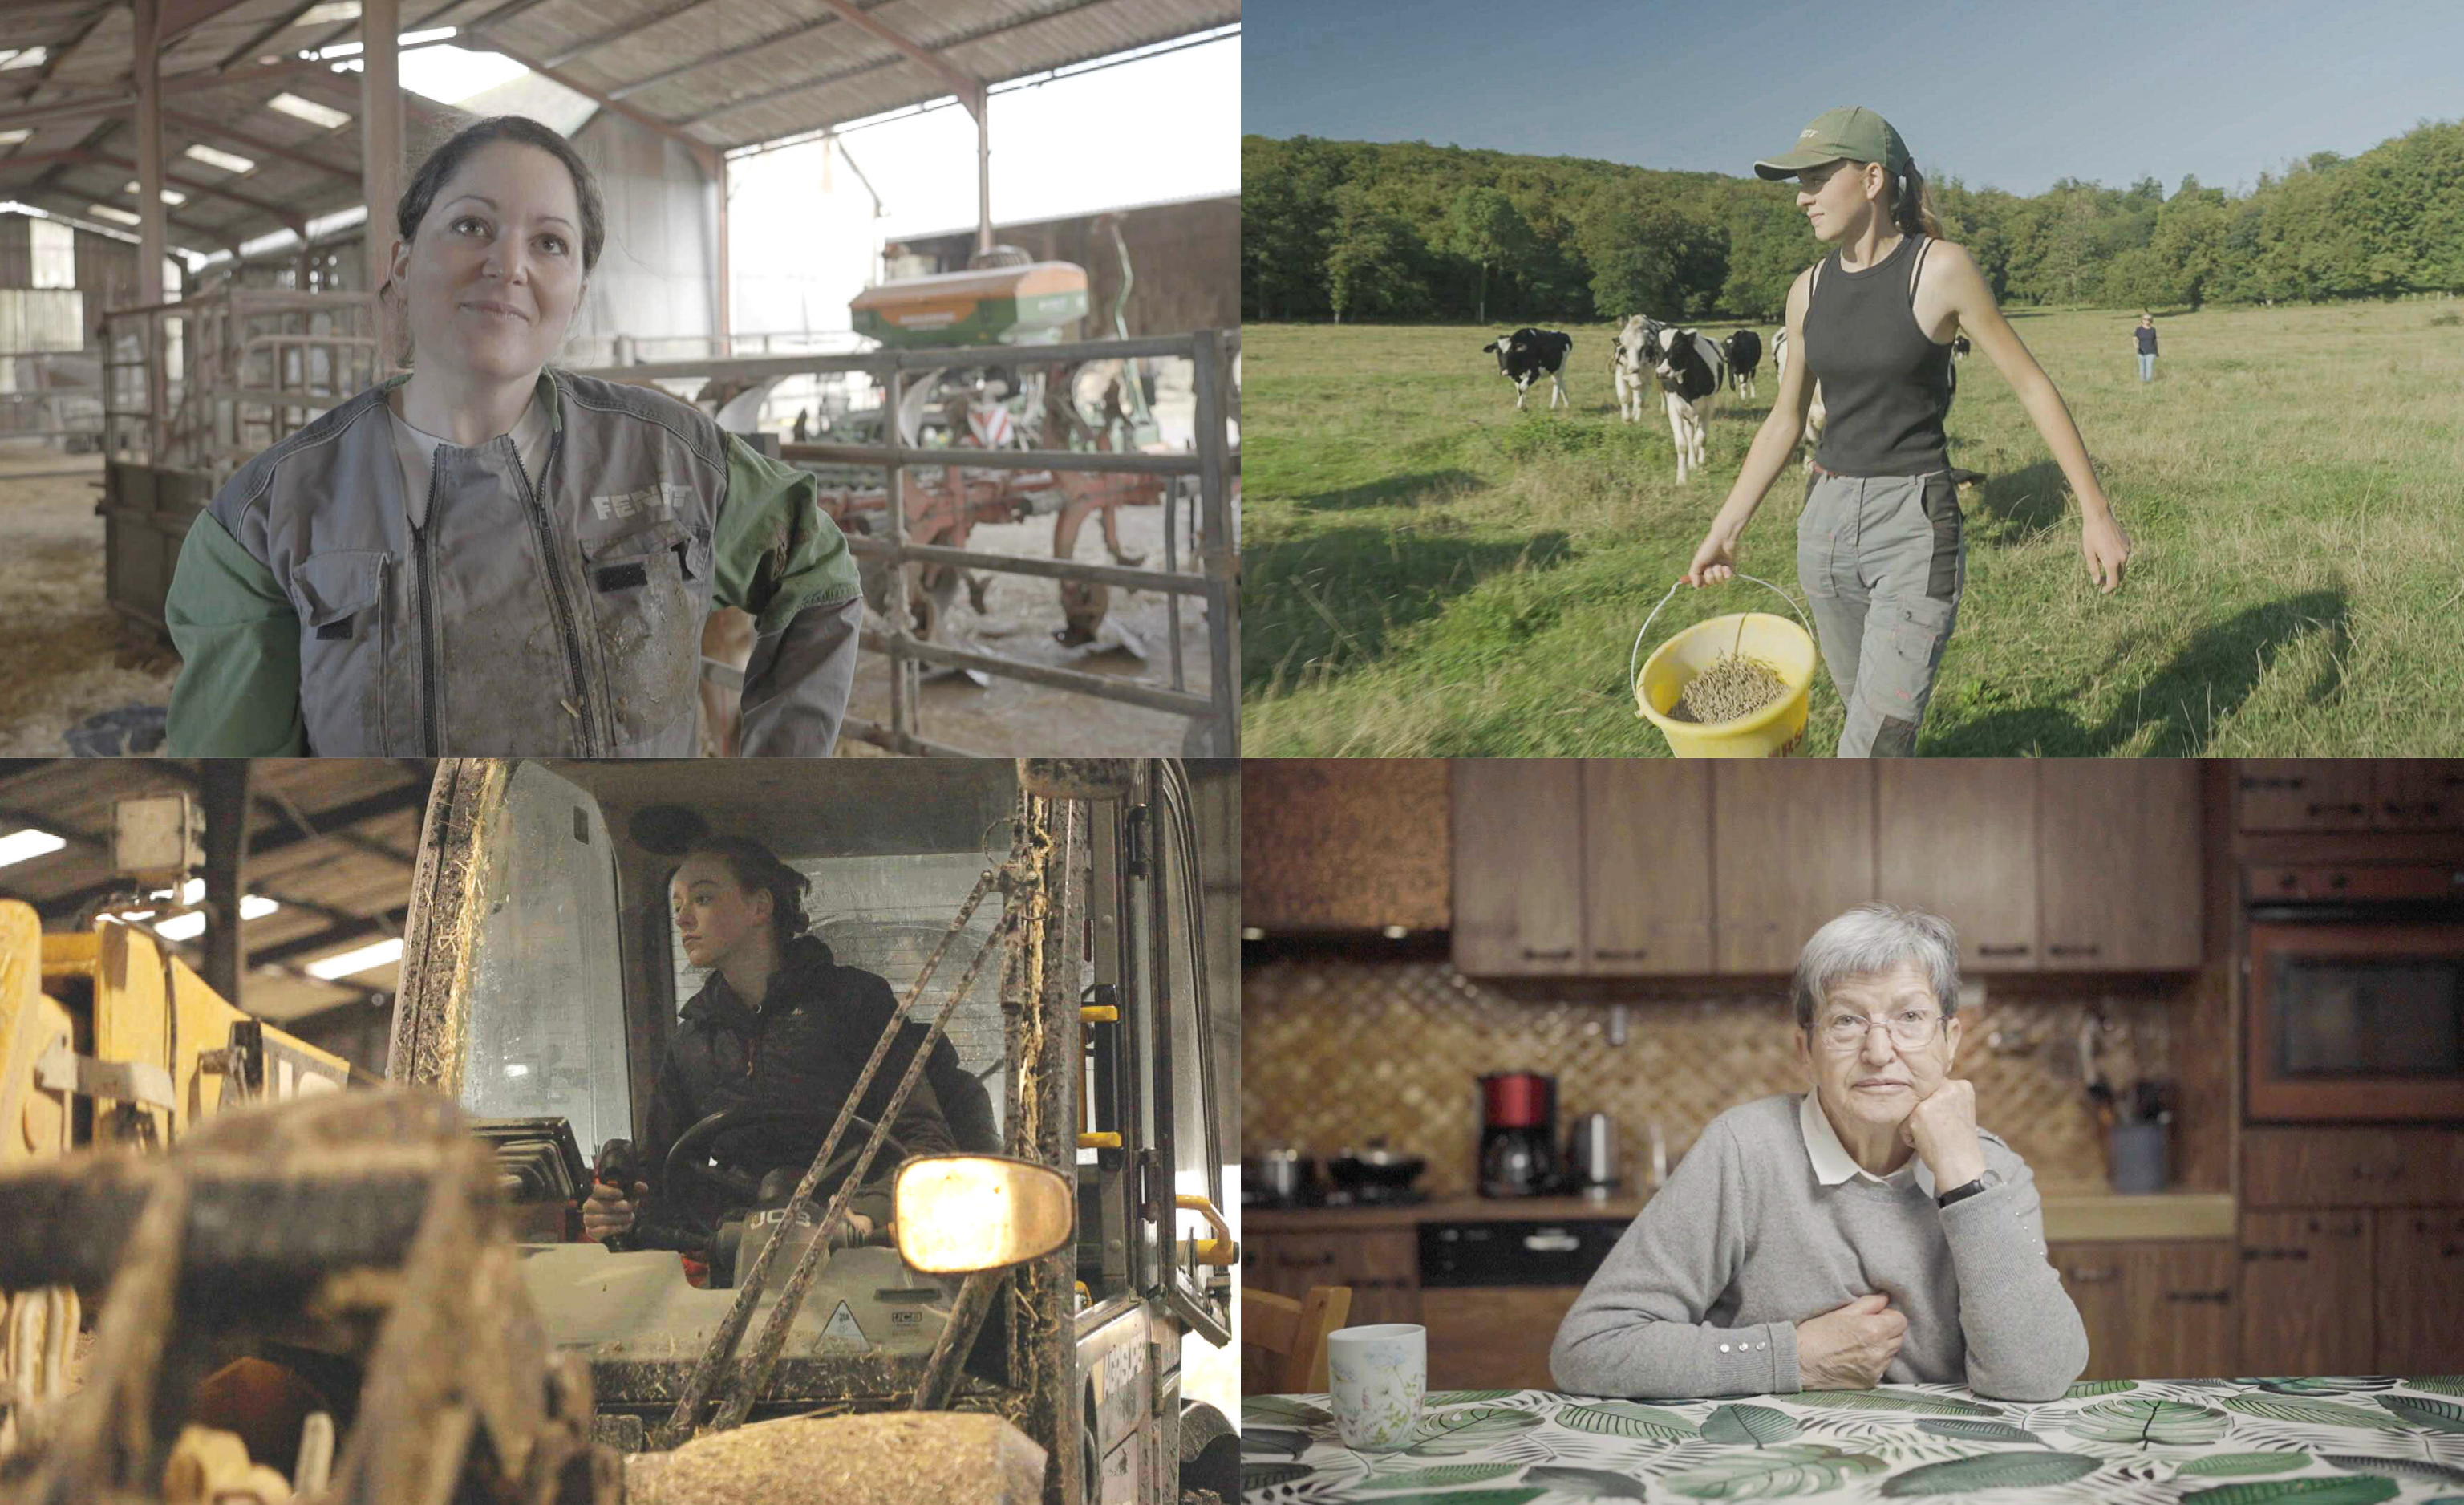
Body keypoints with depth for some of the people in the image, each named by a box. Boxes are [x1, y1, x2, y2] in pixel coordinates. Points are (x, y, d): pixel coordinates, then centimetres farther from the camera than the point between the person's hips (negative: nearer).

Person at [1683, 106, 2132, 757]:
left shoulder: (1941, 270, -10)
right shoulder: (1810, 290, 6)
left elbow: (2031, 385, -5)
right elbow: (1785, 421, 18)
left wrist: (2095, 513, -4)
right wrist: (1724, 529, 17)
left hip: (1915, 530, -6)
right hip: (1827, 523, 6)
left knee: (1872, 752, -14)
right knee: (1872, 720, 16)